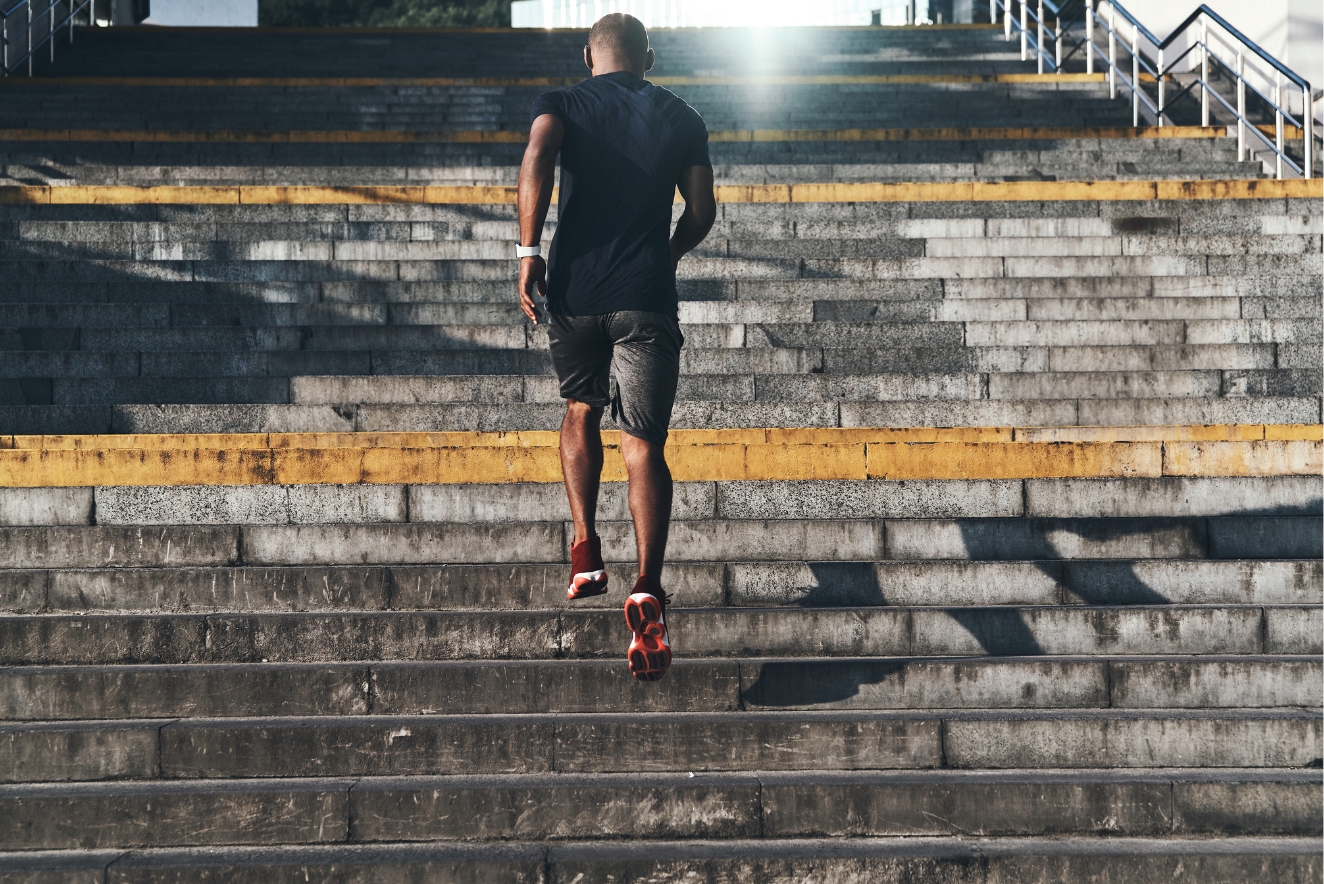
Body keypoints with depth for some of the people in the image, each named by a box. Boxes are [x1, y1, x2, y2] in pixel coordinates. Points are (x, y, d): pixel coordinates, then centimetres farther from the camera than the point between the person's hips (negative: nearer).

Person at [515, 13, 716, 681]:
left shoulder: (562, 104, 6)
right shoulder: (681, 118, 11)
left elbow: (539, 152, -16)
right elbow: (702, 211, 8)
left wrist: (528, 250, -14)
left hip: (575, 289, 1)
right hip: (647, 298, 0)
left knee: (581, 410, 26)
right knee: (644, 445, -2)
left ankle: (585, 547, 13)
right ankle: (647, 589, -20)